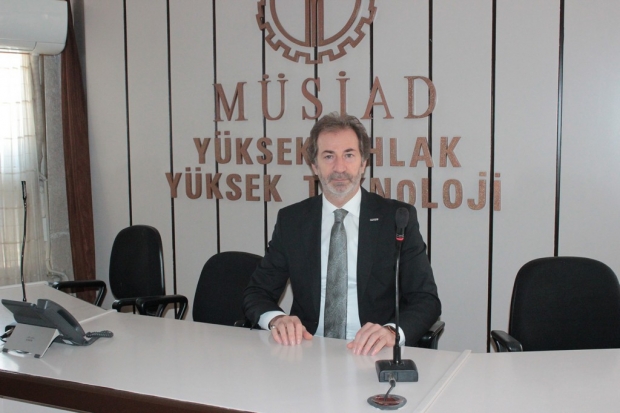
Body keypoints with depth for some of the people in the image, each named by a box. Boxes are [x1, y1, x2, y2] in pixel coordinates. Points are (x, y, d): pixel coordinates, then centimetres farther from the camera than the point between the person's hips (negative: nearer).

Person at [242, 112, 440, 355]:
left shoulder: (398, 218, 1)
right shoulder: (290, 220, 7)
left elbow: (427, 300, -2)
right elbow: (256, 293, 8)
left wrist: (392, 331, -23)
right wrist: (277, 319, -15)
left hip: (372, 354, 0)